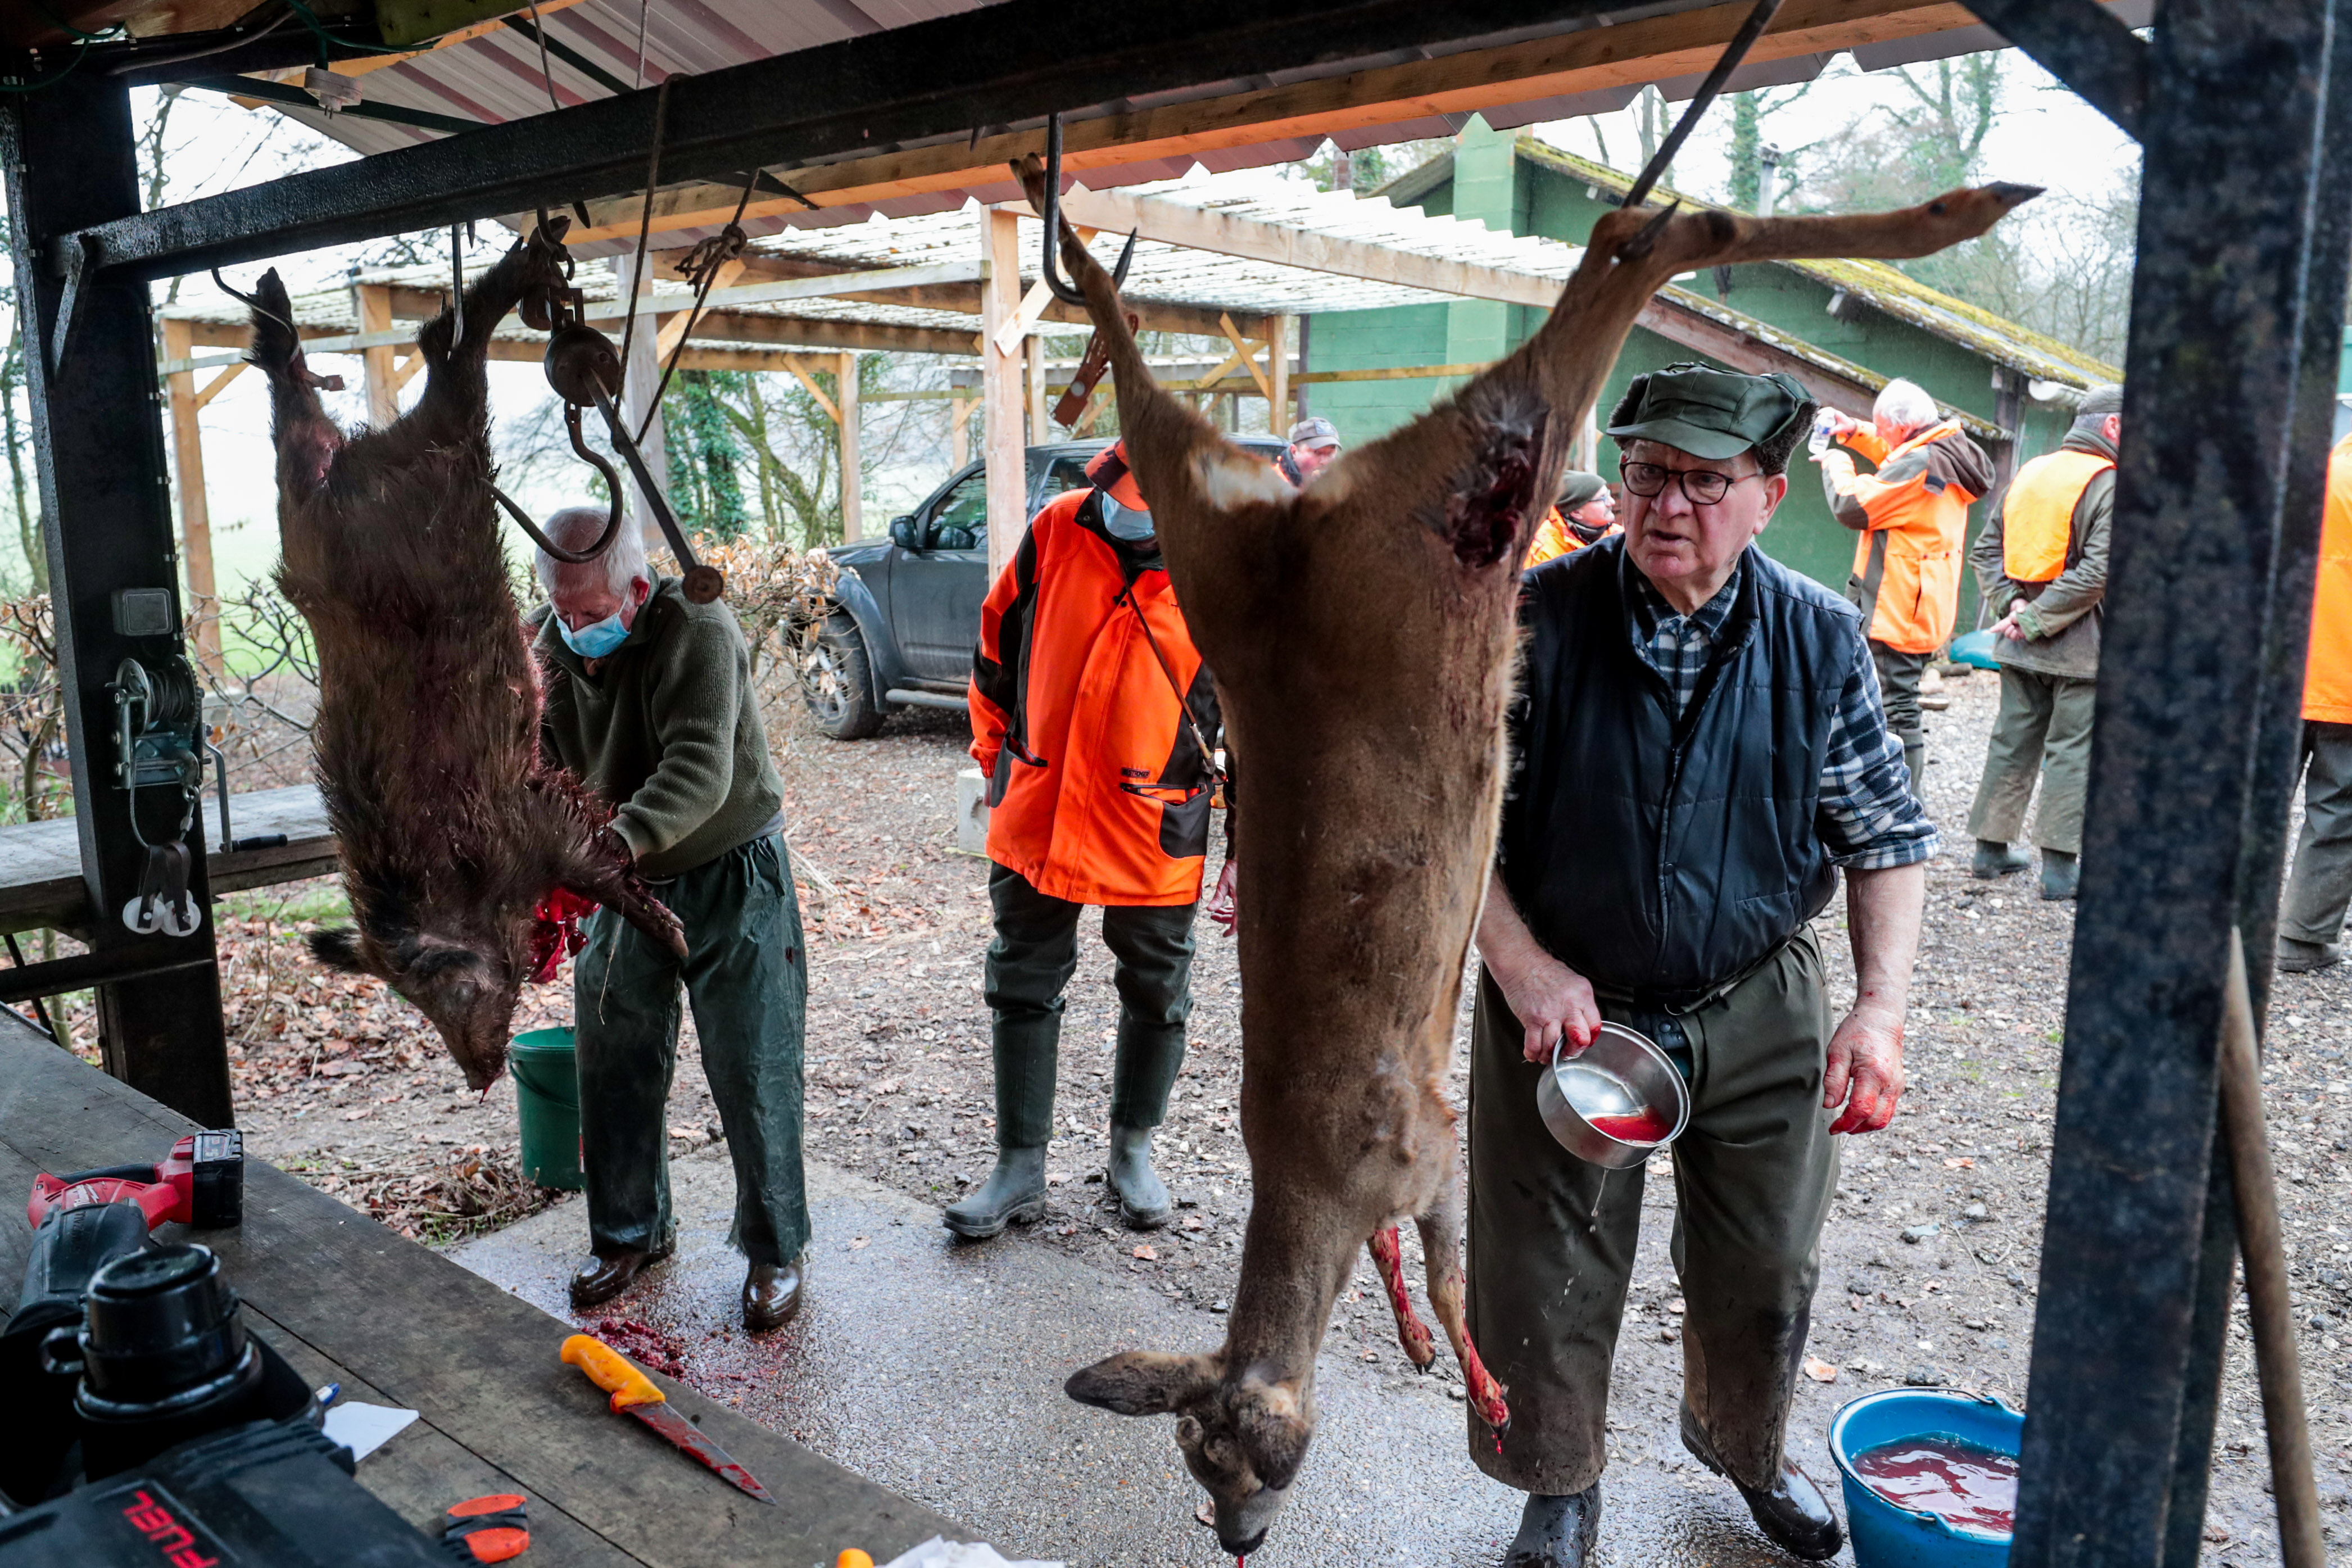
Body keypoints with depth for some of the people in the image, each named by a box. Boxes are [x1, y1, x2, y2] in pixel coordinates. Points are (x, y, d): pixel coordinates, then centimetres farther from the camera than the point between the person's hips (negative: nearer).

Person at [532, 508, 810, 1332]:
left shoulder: (698, 631, -24)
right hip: (625, 884, 6)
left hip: (730, 878, -6)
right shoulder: (553, 644, -2)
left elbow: (700, 769, -35)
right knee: (612, 1064, 12)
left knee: (752, 1071, -1)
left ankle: (774, 1250, 16)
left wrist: (622, 836, -51)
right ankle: (630, 1232, 32)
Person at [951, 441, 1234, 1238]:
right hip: (1036, 818, 2)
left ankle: (1132, 1151, 37)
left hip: (1155, 835, -2)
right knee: (1022, 989, 10)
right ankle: (1020, 1168, 26)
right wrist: (995, 753, 12)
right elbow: (998, 642, 8)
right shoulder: (1057, 529, -7)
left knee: (1156, 998, 14)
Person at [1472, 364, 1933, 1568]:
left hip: (1760, 1015, 3)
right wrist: (1522, 965, -18)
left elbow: (1886, 835, 2)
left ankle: (1743, 1447, 51)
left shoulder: (1821, 638, -6)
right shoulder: (1537, 619, -13)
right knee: (1550, 1280, 8)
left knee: (1763, 1276, 18)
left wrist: (1881, 1005, -9)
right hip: (1567, 1007, -2)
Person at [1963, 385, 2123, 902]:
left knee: (2013, 742, 13)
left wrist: (2011, 604, -1)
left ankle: (1991, 849, 20)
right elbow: (2097, 572, -21)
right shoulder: (2111, 484, -12)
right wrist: (2036, 621, -17)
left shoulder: (2029, 472, 10)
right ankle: (2060, 866, 3)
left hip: (2021, 646, 6)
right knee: (2071, 751, 0)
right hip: (2080, 646, -6)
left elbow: (1986, 551, 9)